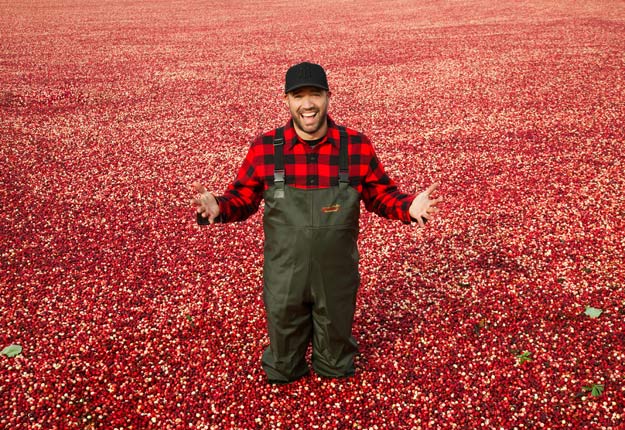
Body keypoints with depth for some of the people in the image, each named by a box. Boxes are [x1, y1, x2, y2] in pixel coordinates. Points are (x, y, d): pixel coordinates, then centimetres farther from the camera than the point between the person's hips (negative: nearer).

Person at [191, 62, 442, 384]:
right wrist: (218, 208, -23)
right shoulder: (264, 149, -11)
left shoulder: (357, 147, -11)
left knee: (336, 368, 25)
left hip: (337, 278, 0)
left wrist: (409, 207, -19)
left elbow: (380, 194, 1)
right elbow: (242, 198, -1)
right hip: (283, 281, 0)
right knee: (282, 367, 23)